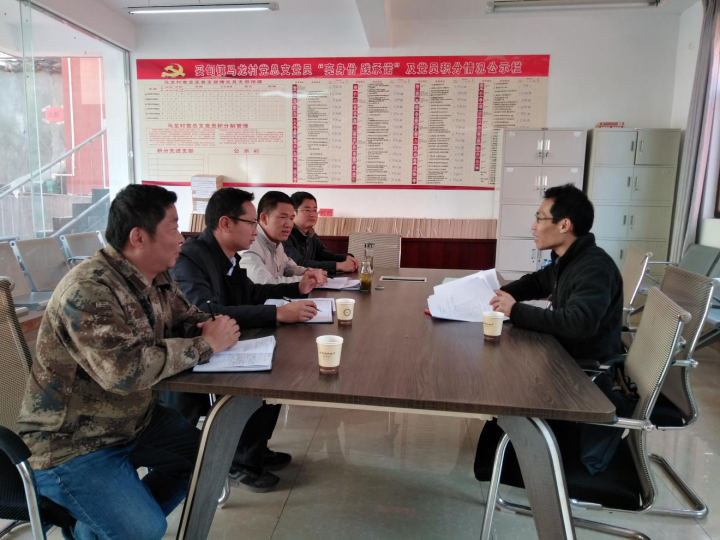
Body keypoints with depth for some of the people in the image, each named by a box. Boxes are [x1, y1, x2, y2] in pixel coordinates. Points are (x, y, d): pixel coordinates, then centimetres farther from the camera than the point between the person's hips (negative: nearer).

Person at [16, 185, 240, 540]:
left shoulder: (155, 277, -2)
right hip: (71, 444, -8)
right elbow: (126, 370, -39)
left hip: (136, 421, 8)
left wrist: (213, 327, -13)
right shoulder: (88, 291, -28)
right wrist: (205, 344, -28)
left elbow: (187, 318, 11)